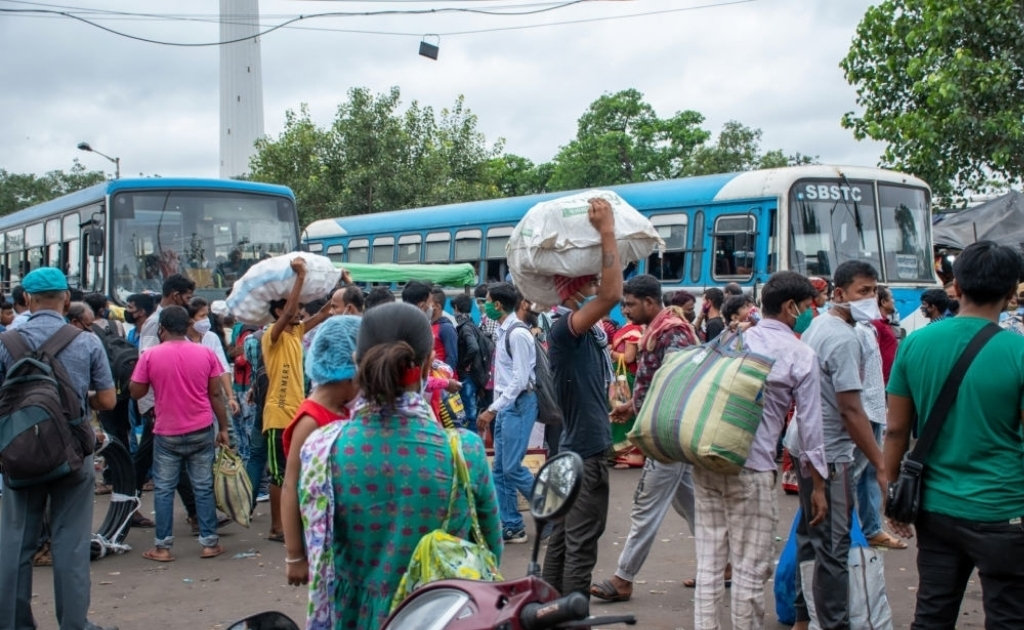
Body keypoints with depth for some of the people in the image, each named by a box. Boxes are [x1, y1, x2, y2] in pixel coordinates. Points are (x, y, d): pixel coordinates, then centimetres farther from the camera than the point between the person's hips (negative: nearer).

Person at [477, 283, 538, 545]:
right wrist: (494, 408, 13)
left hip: (518, 404, -9)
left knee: (512, 467, -7)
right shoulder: (503, 331, 11)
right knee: (500, 469, 9)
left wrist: (492, 409, -20)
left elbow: (520, 380, -20)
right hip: (505, 405, 9)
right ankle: (511, 527, 15)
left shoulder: (517, 333, -17)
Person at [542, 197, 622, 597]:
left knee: (563, 538, 16)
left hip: (575, 447, 10)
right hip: (586, 450, -10)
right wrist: (606, 231, -28)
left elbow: (607, 292, 23)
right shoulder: (566, 326, -19)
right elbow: (612, 293, -33)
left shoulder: (587, 327, 9)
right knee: (581, 545, -3)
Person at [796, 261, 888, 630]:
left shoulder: (816, 327, 11)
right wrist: (882, 465, -19)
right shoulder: (845, 339, -18)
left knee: (810, 537, 18)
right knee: (834, 547, -3)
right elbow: (851, 411, -22)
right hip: (830, 455, -10)